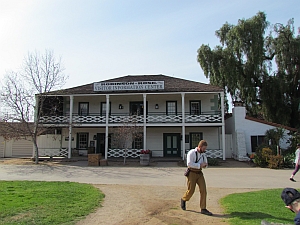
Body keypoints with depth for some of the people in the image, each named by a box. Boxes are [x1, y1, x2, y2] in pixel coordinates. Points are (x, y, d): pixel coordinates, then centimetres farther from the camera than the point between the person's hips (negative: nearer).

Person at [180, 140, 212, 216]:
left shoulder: (203, 154, 7)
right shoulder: (191, 153, -16)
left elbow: (205, 163, 17)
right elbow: (189, 164, -27)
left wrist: (204, 165, -8)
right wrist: (200, 165, -24)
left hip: (199, 173, 6)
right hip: (192, 173, -6)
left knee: (203, 190, -6)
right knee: (191, 191, 0)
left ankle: (203, 209, -1)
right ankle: (183, 200, 31)